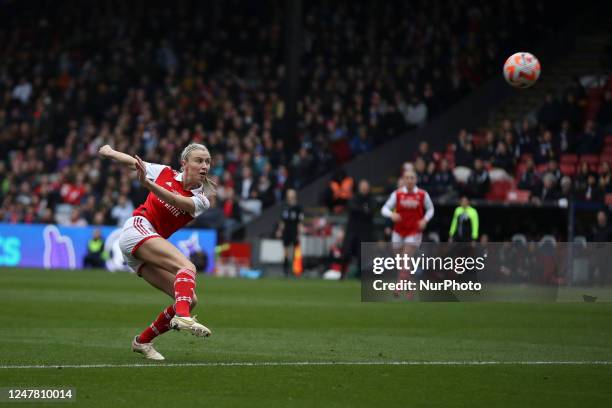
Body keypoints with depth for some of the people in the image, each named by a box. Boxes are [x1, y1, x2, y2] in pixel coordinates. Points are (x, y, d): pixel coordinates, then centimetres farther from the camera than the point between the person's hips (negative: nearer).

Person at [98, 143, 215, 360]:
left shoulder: (202, 199, 4)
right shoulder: (165, 173, 4)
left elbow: (180, 202, -19)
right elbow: (132, 161, 23)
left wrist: (149, 184, -34)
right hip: (137, 228, -5)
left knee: (190, 300, -7)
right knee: (187, 266, -30)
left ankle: (142, 341, 8)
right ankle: (182, 316, -56)